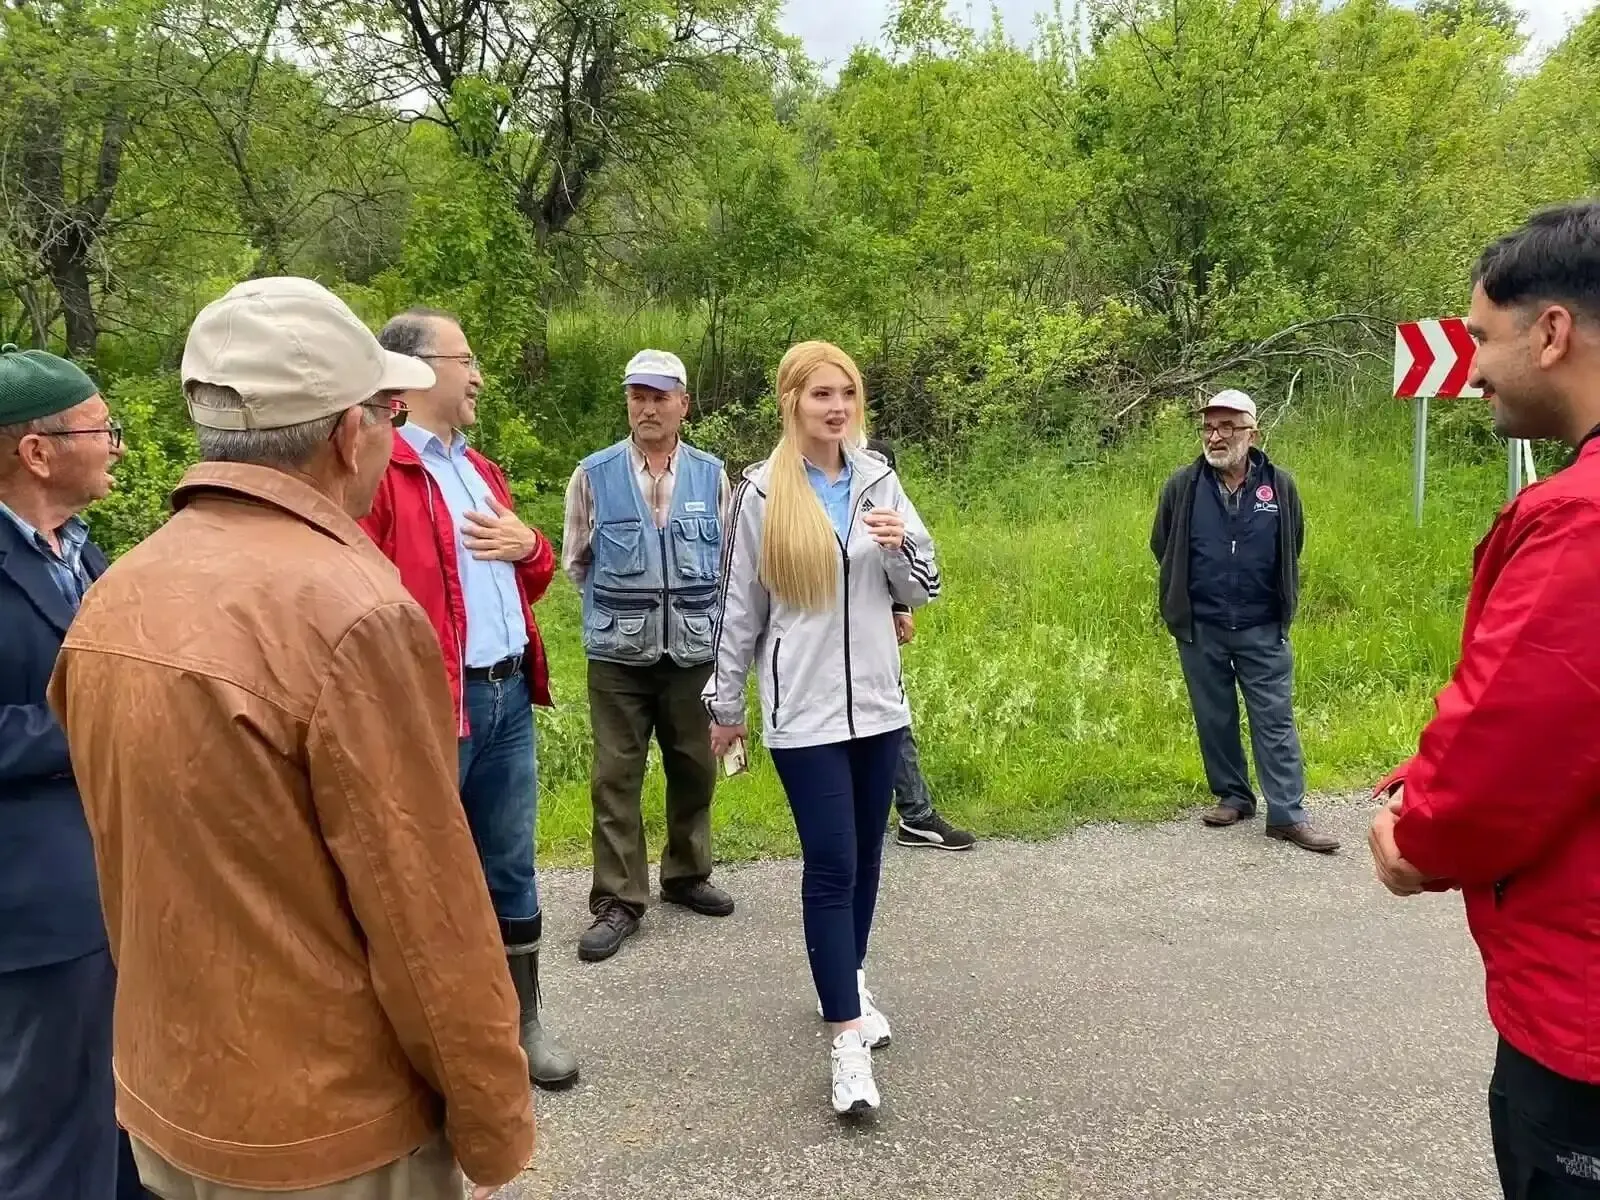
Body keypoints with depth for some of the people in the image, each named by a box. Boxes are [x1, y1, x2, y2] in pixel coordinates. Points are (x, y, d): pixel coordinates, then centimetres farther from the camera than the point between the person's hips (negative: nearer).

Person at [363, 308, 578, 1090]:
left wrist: (529, 546, 2)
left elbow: (530, 584, 23)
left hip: (508, 697, 8)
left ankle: (523, 1021, 31)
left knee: (510, 867, 16)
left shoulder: (481, 470, 17)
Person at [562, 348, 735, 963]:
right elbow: (575, 561, 9)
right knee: (616, 777, 1)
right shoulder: (594, 475, -1)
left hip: (694, 651, 2)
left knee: (694, 769, 12)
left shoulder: (711, 474, 3)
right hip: (618, 654, -2)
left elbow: (728, 559, 13)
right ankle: (618, 901, 11)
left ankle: (686, 875, 31)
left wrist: (697, 608, 8)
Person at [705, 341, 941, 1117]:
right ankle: (848, 1044, 0)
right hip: (804, 711, -4)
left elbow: (922, 590, 8)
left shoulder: (879, 479, 4)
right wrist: (725, 704, 5)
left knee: (865, 858, 14)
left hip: (877, 701, 4)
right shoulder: (762, 492, -5)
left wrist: (902, 548, -13)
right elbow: (739, 606, 1)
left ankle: (850, 984, 33)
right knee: (831, 865, -6)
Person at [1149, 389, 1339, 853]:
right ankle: (1232, 796, 26)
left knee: (1275, 721, 1)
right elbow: (1163, 549, 9)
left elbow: (1291, 550, 11)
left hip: (1262, 631, -1)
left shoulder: (1280, 485, -4)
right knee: (1215, 719, 11)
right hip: (1201, 630, 1)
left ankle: (1288, 814, 5)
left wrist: (1278, 603, 13)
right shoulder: (1183, 486, -4)